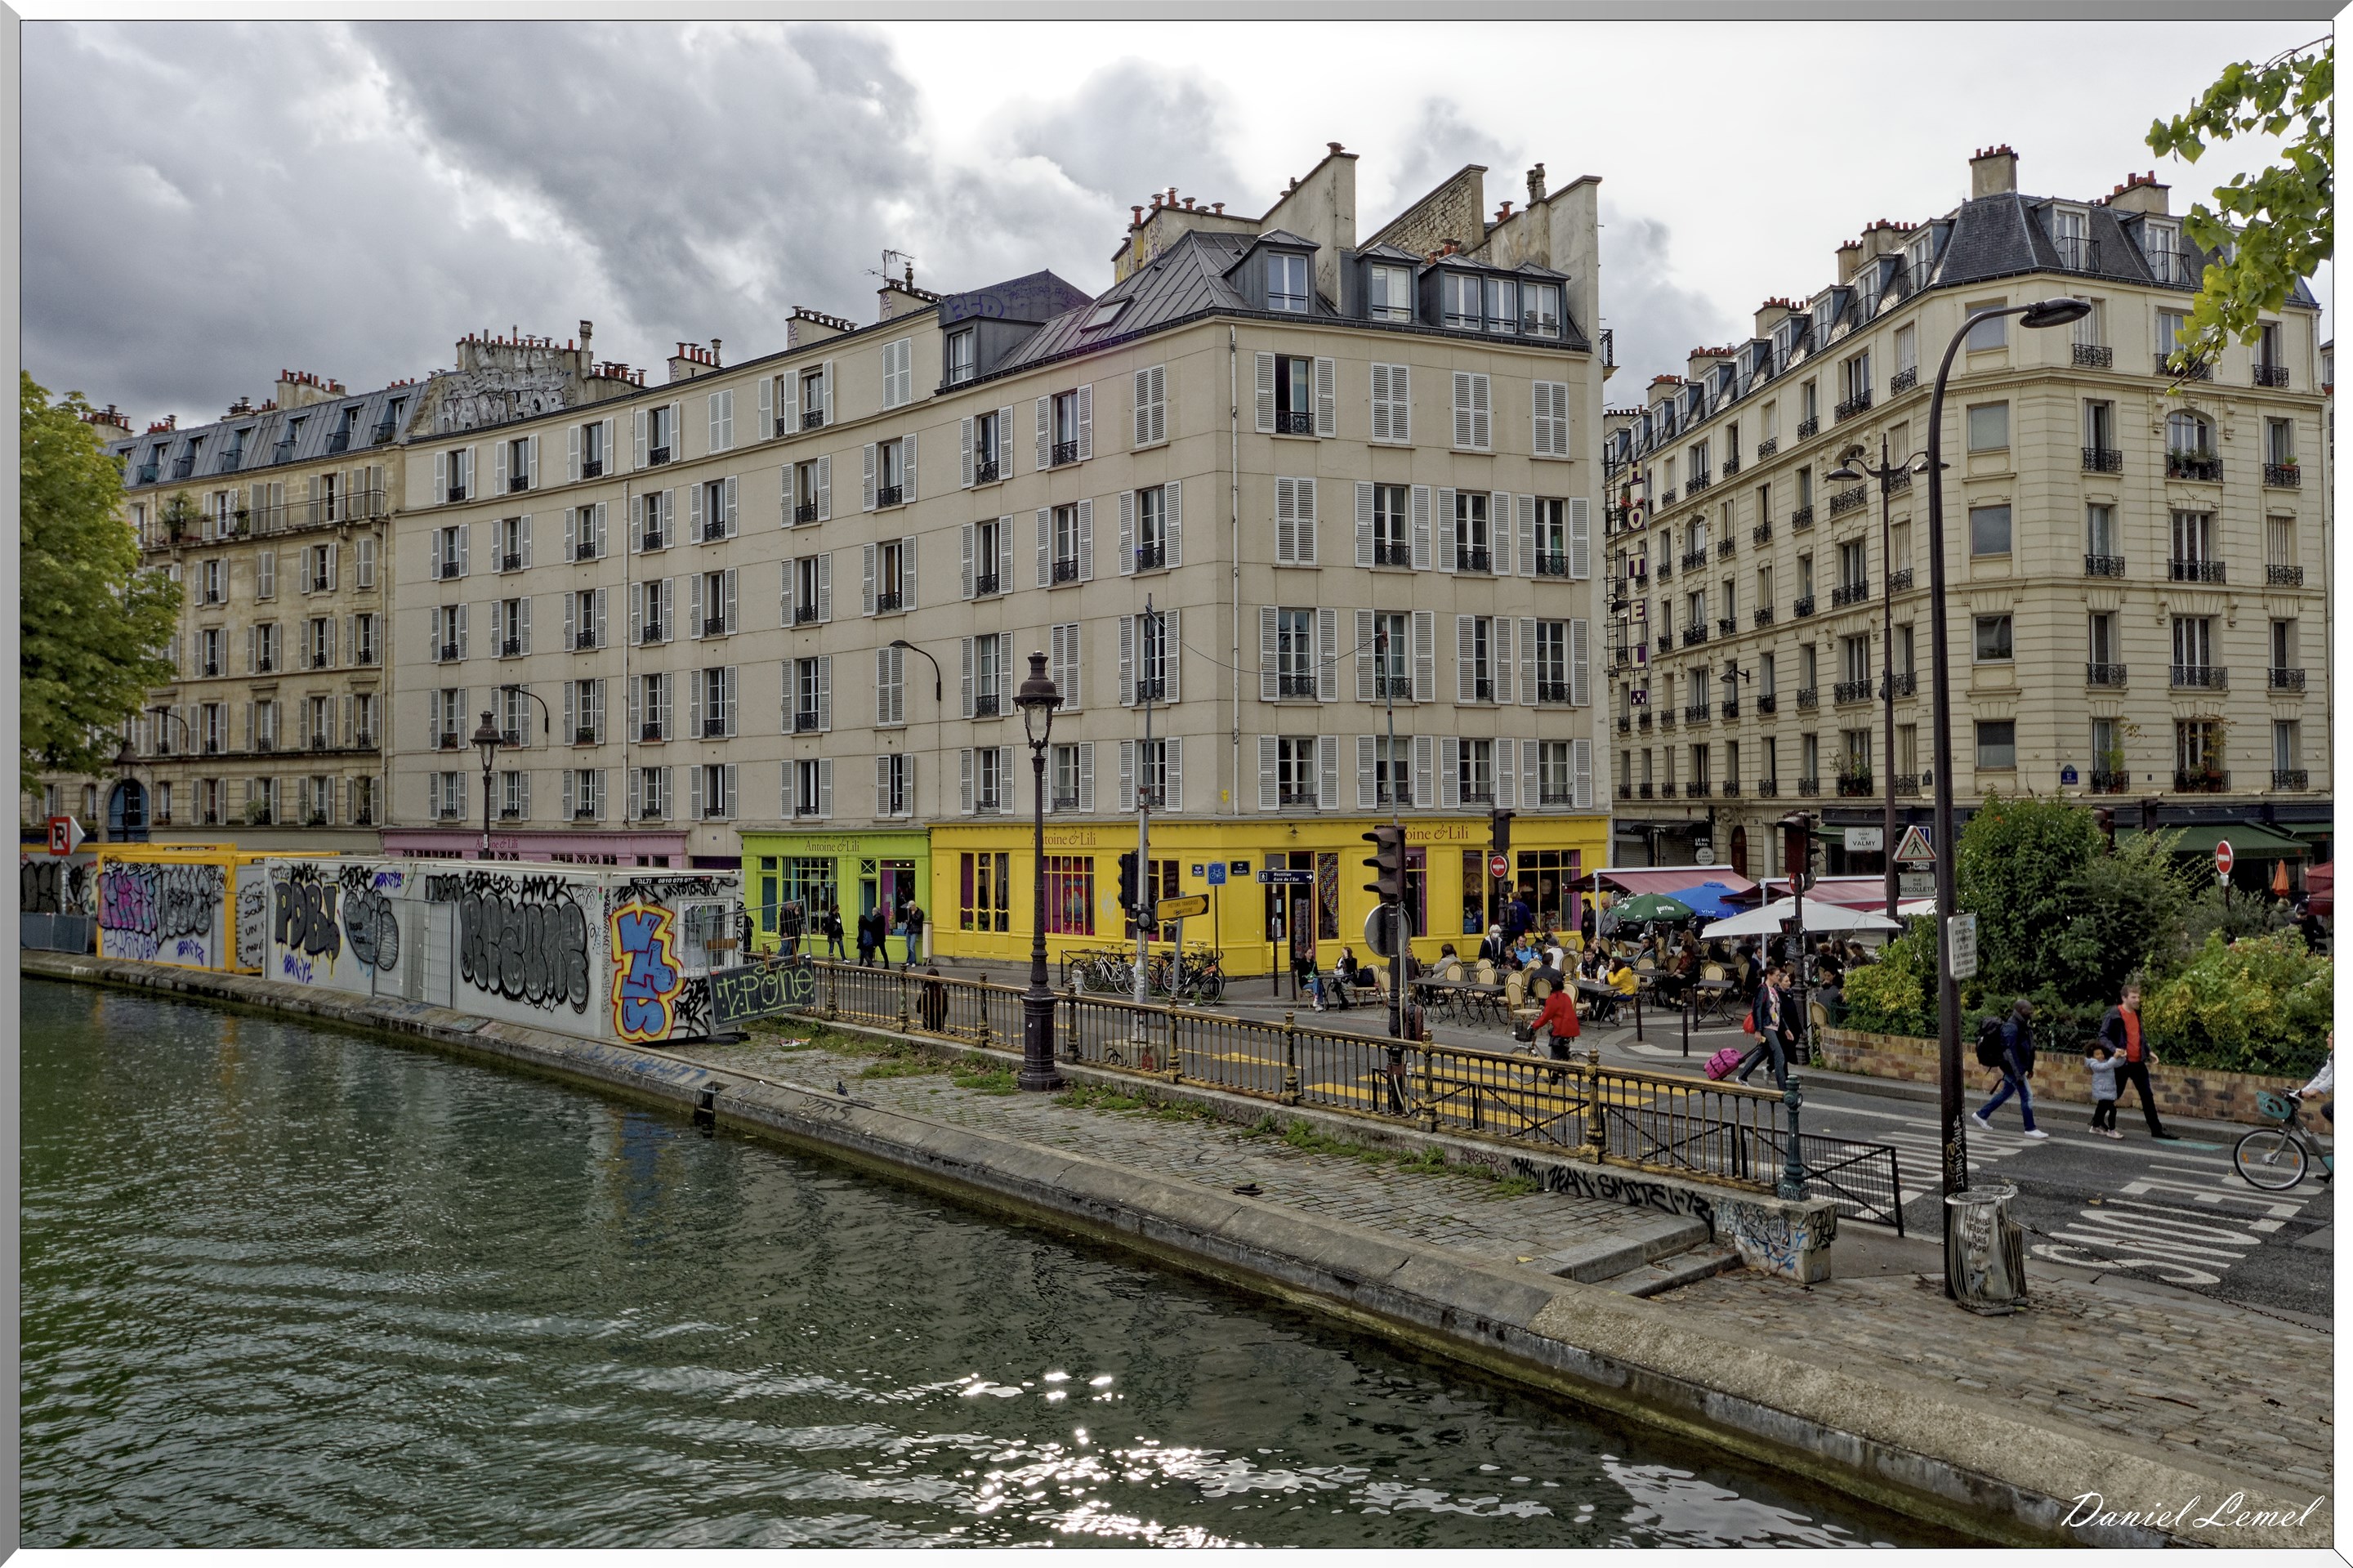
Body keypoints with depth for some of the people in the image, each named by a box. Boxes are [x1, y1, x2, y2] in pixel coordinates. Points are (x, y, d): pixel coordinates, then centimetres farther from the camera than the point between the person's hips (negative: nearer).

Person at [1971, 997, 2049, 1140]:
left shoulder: (2022, 1025, 8)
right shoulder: (2011, 1028, -23)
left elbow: (2028, 1048, 18)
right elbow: (2010, 1052, -25)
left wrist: (2029, 1067, 20)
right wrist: (2018, 1075, -25)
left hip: (2018, 1068, 10)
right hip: (2012, 1068, -10)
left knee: (2006, 1093, 18)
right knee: (2026, 1097, -3)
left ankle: (1981, 1116, 26)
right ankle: (2031, 1129, 7)